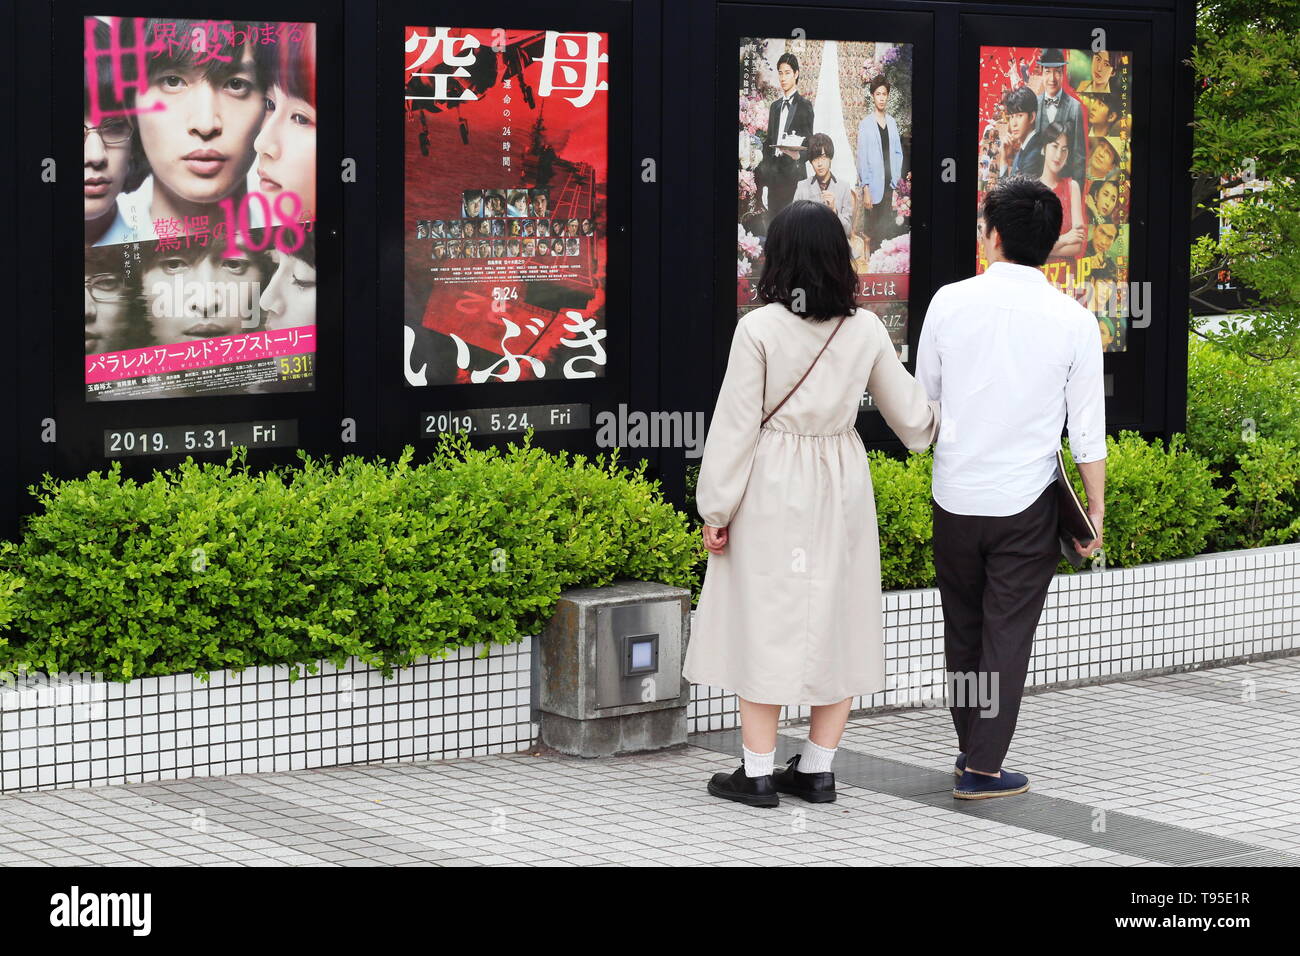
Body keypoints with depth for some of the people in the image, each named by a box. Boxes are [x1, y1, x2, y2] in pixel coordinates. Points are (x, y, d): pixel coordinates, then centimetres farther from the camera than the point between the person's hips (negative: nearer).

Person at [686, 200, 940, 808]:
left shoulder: (760, 327, -12)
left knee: (764, 620, 3)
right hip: (841, 487, 4)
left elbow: (736, 423, -10)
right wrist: (939, 419, 32)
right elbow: (911, 415, 8)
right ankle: (818, 769, 17)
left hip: (771, 490, -4)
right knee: (834, 618, 11)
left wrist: (716, 508, -3)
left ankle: (758, 773, 5)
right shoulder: (866, 329, -1)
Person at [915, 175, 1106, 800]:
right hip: (1026, 502, -2)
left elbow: (924, 398, 6)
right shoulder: (1074, 321, -9)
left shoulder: (949, 302, -5)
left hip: (954, 495, 2)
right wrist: (1095, 510, 3)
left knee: (961, 627, 17)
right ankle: (983, 768, 5)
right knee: (1008, 634, 5)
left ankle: (969, 747, 28)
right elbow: (1088, 429, -7)